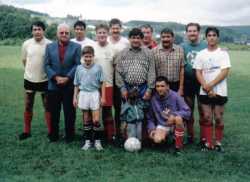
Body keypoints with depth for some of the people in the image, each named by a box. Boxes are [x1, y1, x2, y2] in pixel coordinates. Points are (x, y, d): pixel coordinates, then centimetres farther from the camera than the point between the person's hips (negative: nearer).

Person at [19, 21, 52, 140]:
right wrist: (31, 71, 14)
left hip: (45, 80, -2)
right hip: (29, 79, 3)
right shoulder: (26, 44, -3)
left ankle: (50, 131, 18)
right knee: (28, 106, 11)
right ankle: (26, 131, 24)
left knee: (48, 106, 7)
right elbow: (24, 60, 11)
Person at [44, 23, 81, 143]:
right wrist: (56, 77, -10)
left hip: (70, 85, -2)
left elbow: (78, 65, -5)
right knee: (54, 112, 9)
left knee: (69, 112, 5)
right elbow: (47, 65, 3)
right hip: (54, 85, 2)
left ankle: (69, 136, 17)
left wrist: (67, 78, -14)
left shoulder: (76, 47, 1)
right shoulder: (50, 46, 8)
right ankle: (54, 135, 22)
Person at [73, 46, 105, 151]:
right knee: (86, 120, 10)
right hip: (83, 94, 2)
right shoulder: (79, 68, 4)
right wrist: (75, 97, 7)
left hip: (94, 94, -2)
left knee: (96, 120, -3)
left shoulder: (98, 67, -2)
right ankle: (87, 141, 20)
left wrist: (103, 97, -4)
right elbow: (76, 85, 9)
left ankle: (97, 141, 12)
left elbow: (102, 83, 0)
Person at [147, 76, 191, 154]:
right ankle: (166, 136, 9)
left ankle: (179, 146, -18)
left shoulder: (175, 96, -14)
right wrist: (151, 129, -10)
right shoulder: (153, 99, -6)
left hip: (175, 124, -1)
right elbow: (150, 117, 5)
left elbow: (187, 112, -17)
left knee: (178, 118, -37)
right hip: (162, 125, 1)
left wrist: (172, 114, -30)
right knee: (157, 140, -30)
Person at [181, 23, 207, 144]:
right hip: (188, 82, 2)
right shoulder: (182, 47, 2)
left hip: (202, 82, -1)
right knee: (189, 110, 12)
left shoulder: (206, 46, -2)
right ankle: (190, 135, 25)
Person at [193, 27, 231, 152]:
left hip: (220, 91, -1)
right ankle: (208, 143, 13)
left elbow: (225, 72, -8)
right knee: (206, 117, 4)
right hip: (204, 92, 2)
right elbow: (198, 73, 2)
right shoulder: (201, 54, 6)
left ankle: (218, 142, 18)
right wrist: (206, 87, -11)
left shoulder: (223, 53, 0)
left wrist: (211, 85, -15)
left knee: (218, 118, 4)